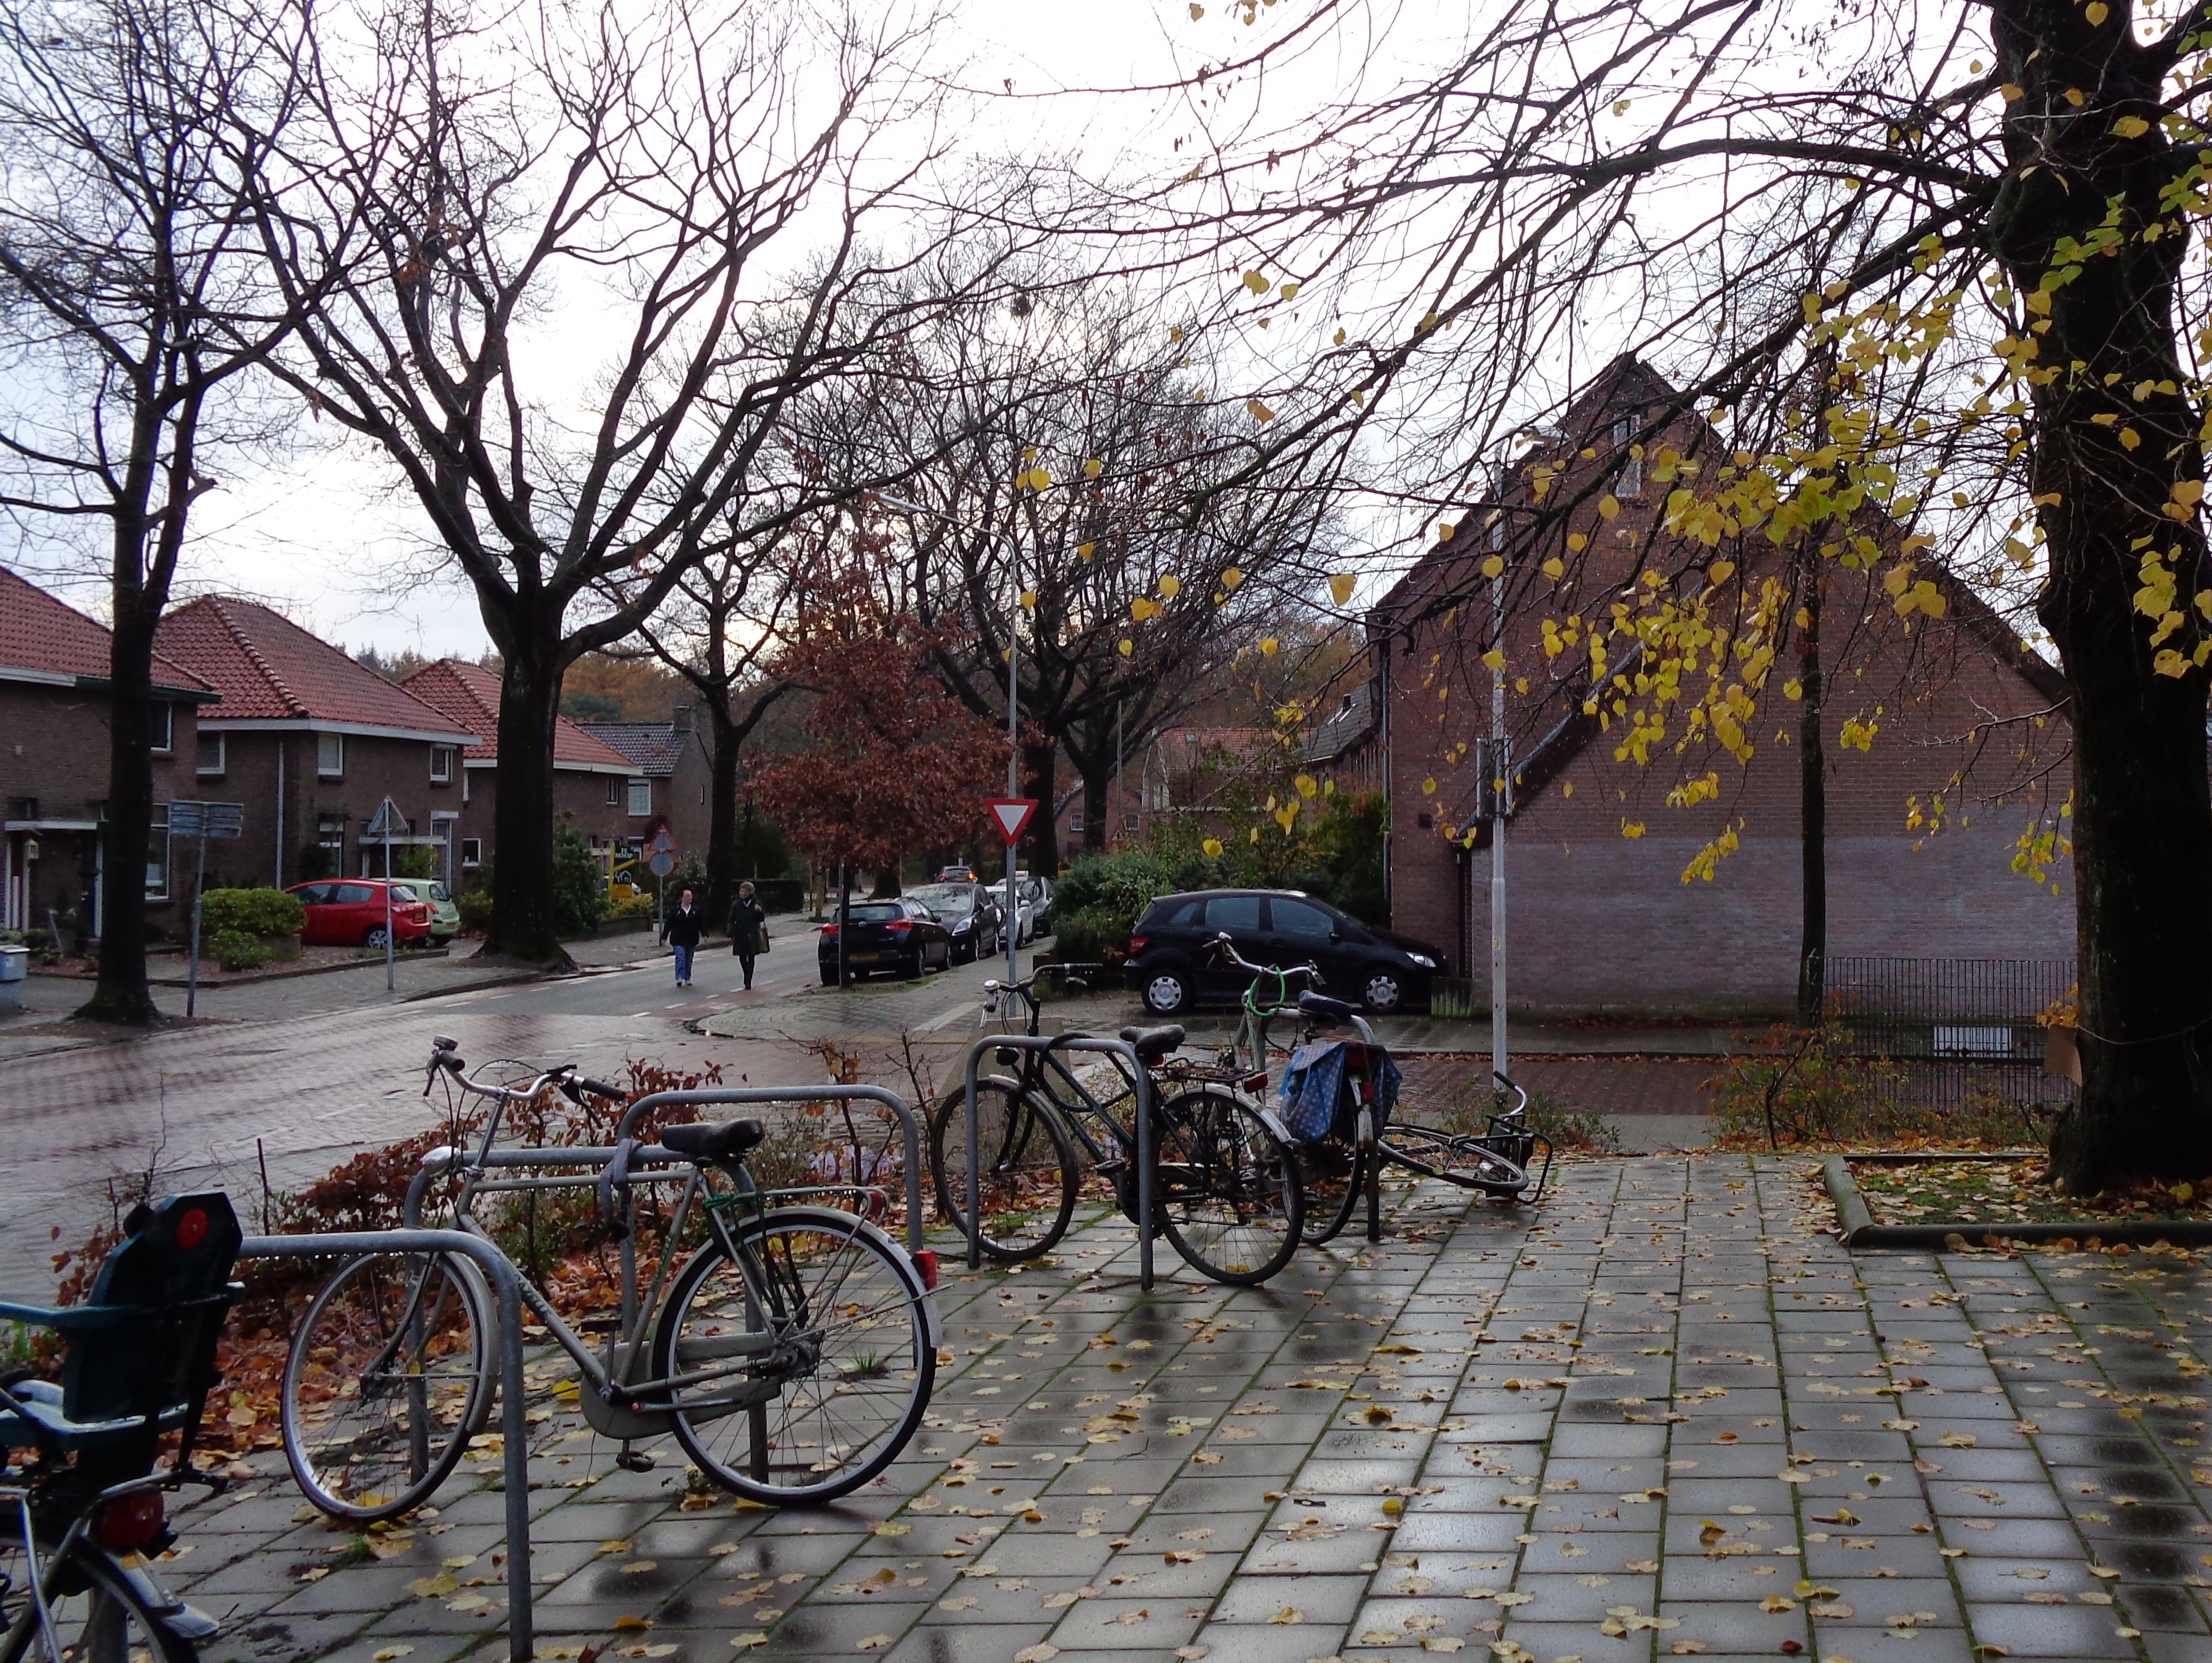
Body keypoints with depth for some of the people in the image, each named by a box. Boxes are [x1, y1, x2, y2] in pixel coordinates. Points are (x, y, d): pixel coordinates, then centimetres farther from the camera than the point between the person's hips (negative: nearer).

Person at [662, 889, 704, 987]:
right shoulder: (676, 910, -2)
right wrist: (664, 937, -2)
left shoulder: (696, 911, 6)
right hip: (678, 940, -3)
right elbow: (668, 924, -1)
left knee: (689, 959, 11)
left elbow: (702, 923, 6)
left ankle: (687, 978, 22)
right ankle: (680, 978, -21)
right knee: (680, 958, -15)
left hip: (691, 940, 3)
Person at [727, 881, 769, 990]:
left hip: (753, 936, -1)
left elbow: (761, 919, 1)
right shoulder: (736, 905, 0)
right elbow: (731, 920, -1)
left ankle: (748, 980, 0)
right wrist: (731, 935, -11)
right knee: (742, 957, 7)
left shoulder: (756, 904, 1)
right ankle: (748, 978, 27)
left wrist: (759, 912, -21)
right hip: (740, 936, 1)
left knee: (751, 958, -3)